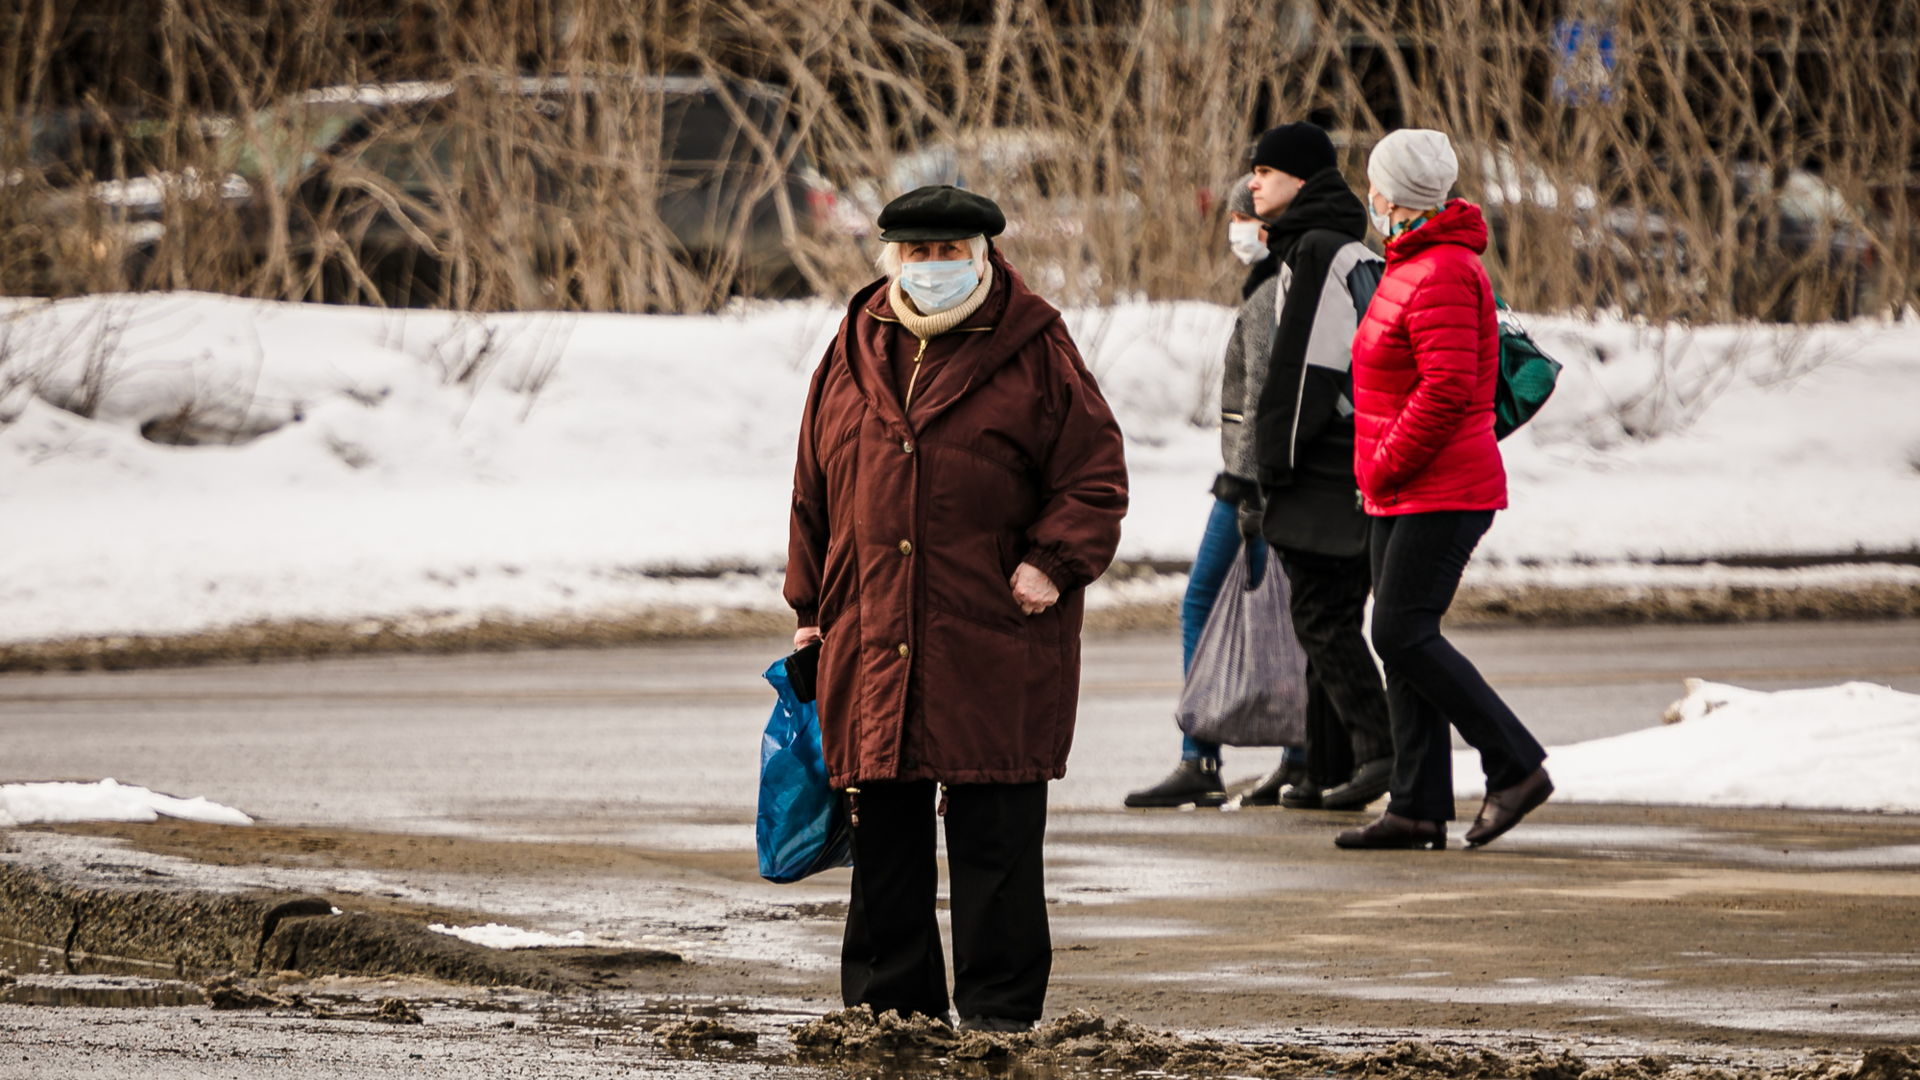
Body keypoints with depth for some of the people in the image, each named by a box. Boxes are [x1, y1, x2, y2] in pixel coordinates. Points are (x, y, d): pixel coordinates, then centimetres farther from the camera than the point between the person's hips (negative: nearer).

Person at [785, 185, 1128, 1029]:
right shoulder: (855, 356, 12)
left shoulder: (1034, 354, 0)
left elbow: (1094, 476, 1)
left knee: (993, 836, -3)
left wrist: (1053, 561, -12)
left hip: (994, 638, -4)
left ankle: (999, 1012, 4)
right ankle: (887, 1000, 17)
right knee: (883, 833, 8)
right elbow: (815, 489, 17)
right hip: (870, 637, 4)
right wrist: (810, 608, 14)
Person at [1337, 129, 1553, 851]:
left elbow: (1448, 388, -24)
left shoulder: (1441, 275, -16)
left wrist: (1385, 465, -16)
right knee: (1401, 641, 7)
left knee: (1404, 635, -13)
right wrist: (1380, 470, 16)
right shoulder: (1415, 265, 17)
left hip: (1441, 493, -10)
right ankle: (1419, 807, 7)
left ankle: (1516, 765, -9)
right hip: (1403, 494, 10)